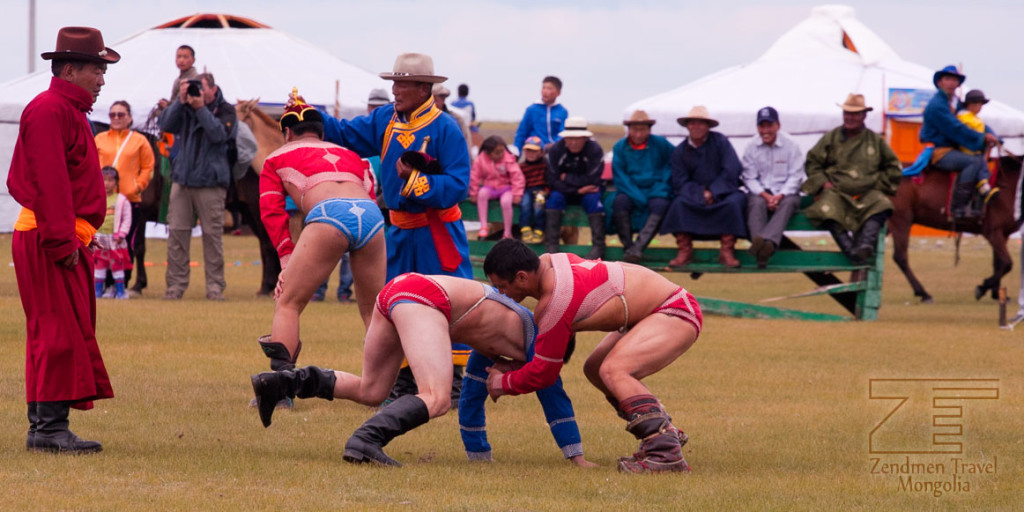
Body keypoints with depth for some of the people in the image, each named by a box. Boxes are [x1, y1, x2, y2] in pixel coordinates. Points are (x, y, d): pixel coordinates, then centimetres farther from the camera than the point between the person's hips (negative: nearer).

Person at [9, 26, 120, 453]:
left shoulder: (71, 112, 20)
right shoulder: (49, 110, -13)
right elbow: (49, 182, -20)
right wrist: (63, 240, -22)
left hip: (65, 239, 11)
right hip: (48, 240, -11)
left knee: (50, 336, 11)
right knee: (60, 332, -12)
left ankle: (42, 428, 14)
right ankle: (50, 428, -13)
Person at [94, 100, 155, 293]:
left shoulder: (139, 140, 7)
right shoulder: (99, 139, 11)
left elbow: (148, 167, 9)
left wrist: (138, 185, -3)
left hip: (131, 198, -1)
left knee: (128, 244, -1)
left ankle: (124, 282, 7)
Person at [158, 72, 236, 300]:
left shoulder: (225, 110, 3)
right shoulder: (184, 108, 11)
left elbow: (219, 134, -12)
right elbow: (166, 125, -1)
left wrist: (201, 108, -16)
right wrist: (180, 101, -11)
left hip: (210, 183, -3)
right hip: (182, 179, 3)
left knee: (212, 234, -4)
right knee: (176, 233, -2)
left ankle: (215, 286, 1)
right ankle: (176, 285, 2)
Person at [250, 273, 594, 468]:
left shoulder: (490, 346, 32)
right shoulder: (535, 337, 13)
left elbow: (473, 397, 38)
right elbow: (554, 397, 17)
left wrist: (479, 456, 40)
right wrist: (578, 459, 23)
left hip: (397, 289, 9)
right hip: (423, 296, -9)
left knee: (369, 391, 19)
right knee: (436, 400, -19)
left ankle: (278, 383, 10)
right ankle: (364, 442, -38)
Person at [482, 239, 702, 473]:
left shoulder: (555, 304, -26)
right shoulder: (547, 262, 2)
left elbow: (543, 373, -14)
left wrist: (503, 383, 2)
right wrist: (513, 365, 13)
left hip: (676, 312, -11)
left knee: (612, 370, -28)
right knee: (594, 369, 15)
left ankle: (667, 452, -32)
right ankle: (668, 434, 21)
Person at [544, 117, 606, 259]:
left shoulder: (595, 150, -17)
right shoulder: (555, 150, -12)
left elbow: (592, 180, -21)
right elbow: (553, 181, -15)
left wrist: (566, 178, -17)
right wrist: (578, 189, -24)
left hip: (588, 190, -1)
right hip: (564, 190, 1)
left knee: (593, 199, -32)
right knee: (554, 198, -28)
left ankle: (598, 246, -31)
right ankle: (551, 245, -30)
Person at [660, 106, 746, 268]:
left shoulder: (719, 141, -1)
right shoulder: (680, 151, 4)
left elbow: (732, 171, -7)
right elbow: (679, 183, -2)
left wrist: (712, 192, -14)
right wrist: (701, 194, -18)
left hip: (723, 192, -1)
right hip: (695, 196, 1)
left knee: (735, 201, -33)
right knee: (679, 203, -29)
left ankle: (727, 252, -30)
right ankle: (684, 252, -28)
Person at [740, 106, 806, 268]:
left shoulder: (790, 146, 1)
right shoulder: (751, 148, 4)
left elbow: (795, 176, -2)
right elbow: (749, 178, 1)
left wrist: (780, 196, -18)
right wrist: (765, 196, -16)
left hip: (786, 192, -1)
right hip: (760, 192, 1)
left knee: (788, 202, -35)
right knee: (756, 203, -34)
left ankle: (769, 241, -61)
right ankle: (758, 241, -60)